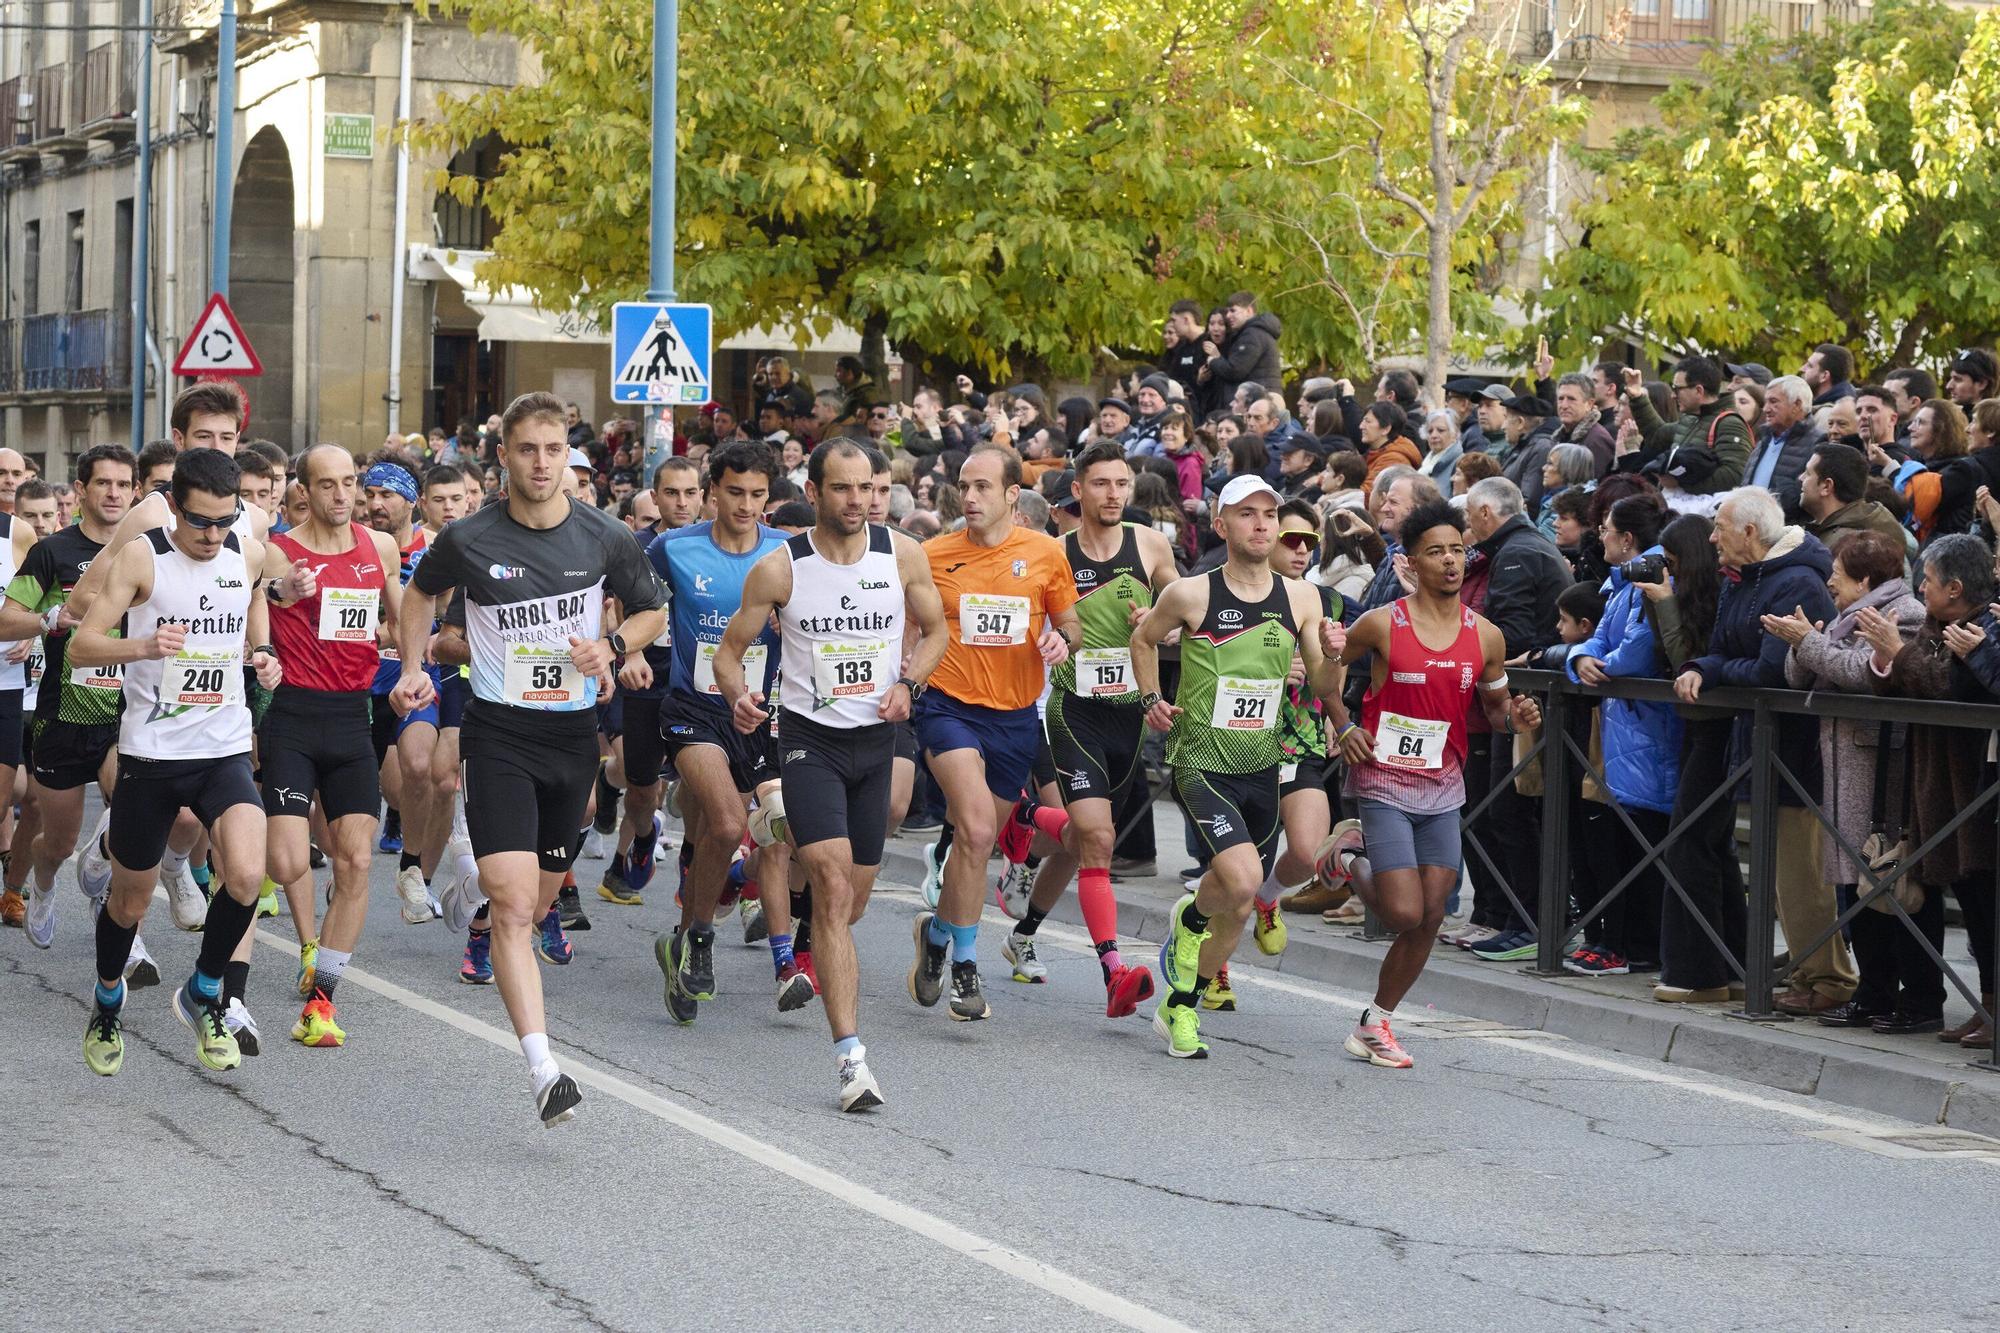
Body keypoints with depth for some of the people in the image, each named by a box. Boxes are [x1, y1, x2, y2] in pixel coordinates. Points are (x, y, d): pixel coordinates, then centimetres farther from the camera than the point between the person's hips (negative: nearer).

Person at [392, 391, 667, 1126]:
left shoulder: (605, 538, -4)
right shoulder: (468, 540, -8)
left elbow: (650, 610, 12)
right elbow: (421, 591, 14)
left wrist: (610, 647, -6)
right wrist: (414, 667, 4)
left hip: (575, 733, 3)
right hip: (498, 733, -3)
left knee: (537, 903, 17)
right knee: (514, 906, -16)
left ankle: (471, 890, 54)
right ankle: (543, 1070, -20)